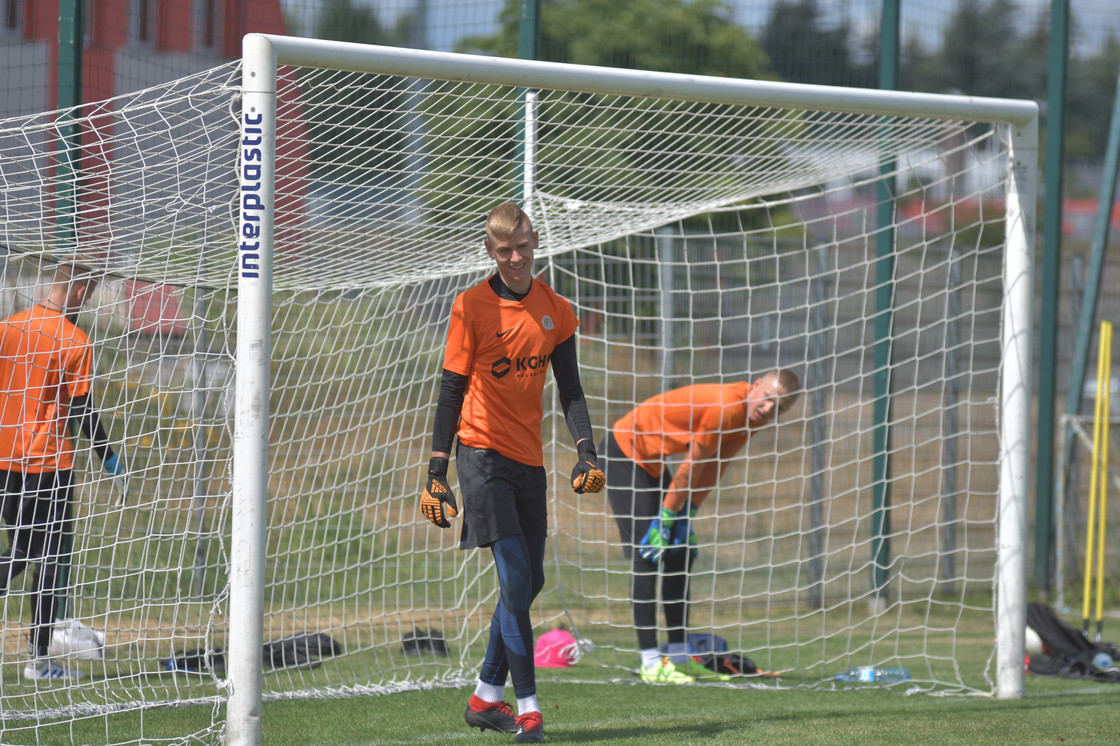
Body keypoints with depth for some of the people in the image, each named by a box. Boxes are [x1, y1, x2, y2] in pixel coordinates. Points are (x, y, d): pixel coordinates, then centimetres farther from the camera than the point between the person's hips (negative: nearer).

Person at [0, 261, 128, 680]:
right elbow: (82, 411, -9)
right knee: (49, 559, 3)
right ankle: (39, 659, 3)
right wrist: (109, 458, 2)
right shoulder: (76, 343, -10)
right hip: (49, 463, -5)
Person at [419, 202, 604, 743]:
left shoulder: (555, 310, 9)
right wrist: (437, 474, -7)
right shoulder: (472, 307, -4)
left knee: (529, 581, 8)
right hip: (483, 454, -5)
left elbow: (569, 390, 12)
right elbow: (451, 391, -3)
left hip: (529, 460, 5)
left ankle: (486, 697, 21)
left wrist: (586, 451, -3)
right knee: (515, 577, -15)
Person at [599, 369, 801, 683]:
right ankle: (651, 664, -15)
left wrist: (686, 516, 2)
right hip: (624, 452, -10)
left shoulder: (746, 415, -1)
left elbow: (712, 469, 5)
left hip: (652, 462, 10)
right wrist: (665, 520, -16)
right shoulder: (725, 407, -29)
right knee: (647, 558, -14)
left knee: (681, 556, 9)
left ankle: (679, 658, 14)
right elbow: (691, 468, -23)